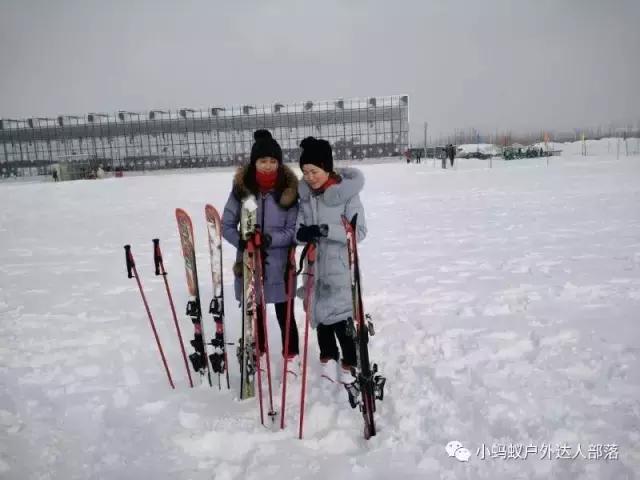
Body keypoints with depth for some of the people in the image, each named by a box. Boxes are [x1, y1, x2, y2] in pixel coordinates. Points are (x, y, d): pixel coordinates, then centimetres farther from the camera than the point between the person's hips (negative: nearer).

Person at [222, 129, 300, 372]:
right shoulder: (241, 187, -6)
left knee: (285, 313, 10)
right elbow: (227, 225, -2)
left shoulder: (289, 189, -8)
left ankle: (290, 356, 32)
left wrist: (271, 239, -24)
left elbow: (294, 229, -8)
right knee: (253, 312, 17)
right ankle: (256, 355, 39)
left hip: (279, 264, -1)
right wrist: (243, 243, -18)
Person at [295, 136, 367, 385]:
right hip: (315, 265, 6)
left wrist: (325, 230, -27)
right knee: (319, 314, 15)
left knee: (341, 317, 0)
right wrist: (301, 232, -19)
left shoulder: (347, 192, -13)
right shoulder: (305, 193, 3)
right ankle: (329, 358, 35)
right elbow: (299, 227, 6)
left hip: (340, 267, -5)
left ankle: (350, 364, 21)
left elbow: (359, 232, -16)